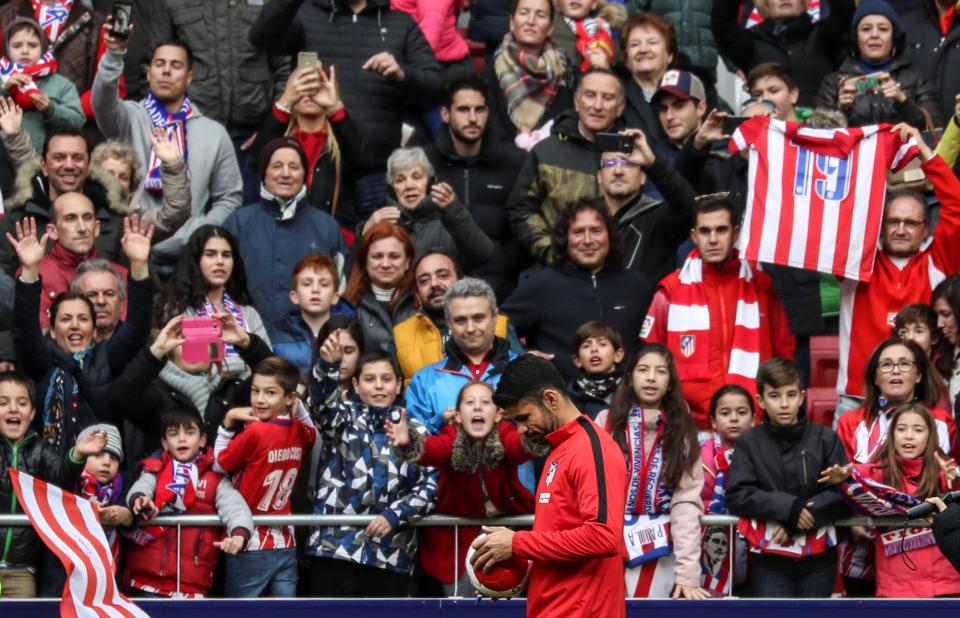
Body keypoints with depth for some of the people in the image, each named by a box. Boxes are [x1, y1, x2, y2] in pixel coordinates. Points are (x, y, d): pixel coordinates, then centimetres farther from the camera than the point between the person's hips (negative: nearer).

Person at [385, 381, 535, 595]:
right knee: (460, 598, 4)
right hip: (461, 534, 0)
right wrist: (408, 444, -61)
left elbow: (519, 446, -41)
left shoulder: (504, 437, -18)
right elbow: (433, 449, -38)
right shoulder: (453, 439, -17)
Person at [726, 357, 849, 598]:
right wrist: (789, 507, -16)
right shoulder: (749, 443, 3)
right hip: (770, 557, -1)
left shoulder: (825, 438, 2)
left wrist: (798, 521, -14)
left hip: (818, 554, 1)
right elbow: (737, 496, -4)